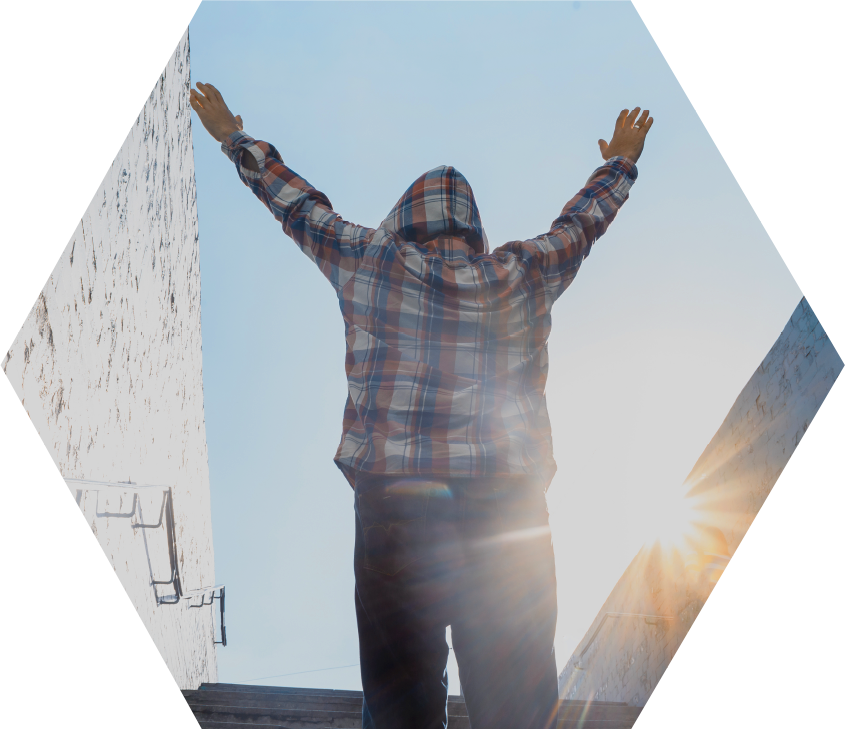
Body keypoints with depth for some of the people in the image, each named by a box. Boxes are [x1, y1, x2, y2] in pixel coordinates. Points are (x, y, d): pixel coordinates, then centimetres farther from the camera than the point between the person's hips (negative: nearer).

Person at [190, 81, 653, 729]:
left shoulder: (370, 263, 3)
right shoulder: (524, 275, 7)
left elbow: (299, 204, 16)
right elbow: (581, 222, 24)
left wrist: (234, 137, 33)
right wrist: (621, 161, 44)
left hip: (394, 502, -1)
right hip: (508, 510, 1)